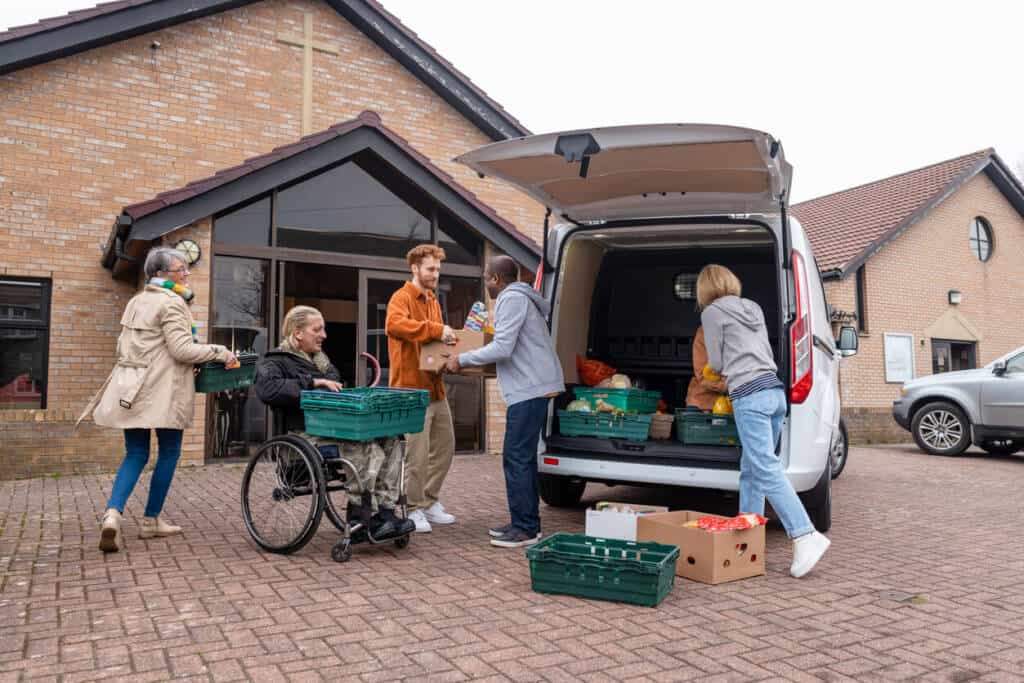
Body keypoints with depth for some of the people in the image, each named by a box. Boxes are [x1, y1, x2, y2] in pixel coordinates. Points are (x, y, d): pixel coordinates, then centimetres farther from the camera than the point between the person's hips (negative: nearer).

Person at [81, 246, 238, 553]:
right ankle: (151, 520, 13)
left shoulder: (135, 302, 17)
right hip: (162, 390, -8)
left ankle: (113, 513, -11)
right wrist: (219, 351, -9)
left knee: (135, 455, 9)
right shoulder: (172, 303, -10)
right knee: (169, 453, 6)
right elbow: (182, 349, -17)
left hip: (131, 387, 8)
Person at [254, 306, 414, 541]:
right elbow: (267, 389, -20)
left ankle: (384, 512, -17)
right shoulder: (275, 361, 3)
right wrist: (313, 382, -18)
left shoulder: (320, 359, 27)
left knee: (390, 442, -16)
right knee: (369, 450, -29)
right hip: (309, 435, -8)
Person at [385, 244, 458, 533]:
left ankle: (431, 502, 27)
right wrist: (436, 330, -30)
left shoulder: (433, 301, 21)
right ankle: (414, 509, 9)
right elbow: (394, 324, -29)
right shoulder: (402, 297, -8)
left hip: (436, 387, 9)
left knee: (445, 447, 14)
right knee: (417, 454, -5)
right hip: (412, 388, -9)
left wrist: (449, 340, 8)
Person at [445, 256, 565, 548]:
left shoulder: (512, 299, -10)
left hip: (528, 389, -11)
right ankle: (528, 523, 21)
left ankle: (524, 529, -3)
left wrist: (462, 360, -10)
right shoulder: (523, 299, 22)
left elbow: (502, 348, -19)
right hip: (535, 387, 11)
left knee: (516, 458, -8)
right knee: (524, 457, 14)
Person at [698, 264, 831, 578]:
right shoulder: (754, 308, 20)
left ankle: (806, 536, -17)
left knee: (766, 469, -11)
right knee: (751, 469, 11)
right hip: (774, 390, 8)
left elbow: (716, 364, 5)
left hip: (749, 395, -8)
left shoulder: (712, 312, 1)